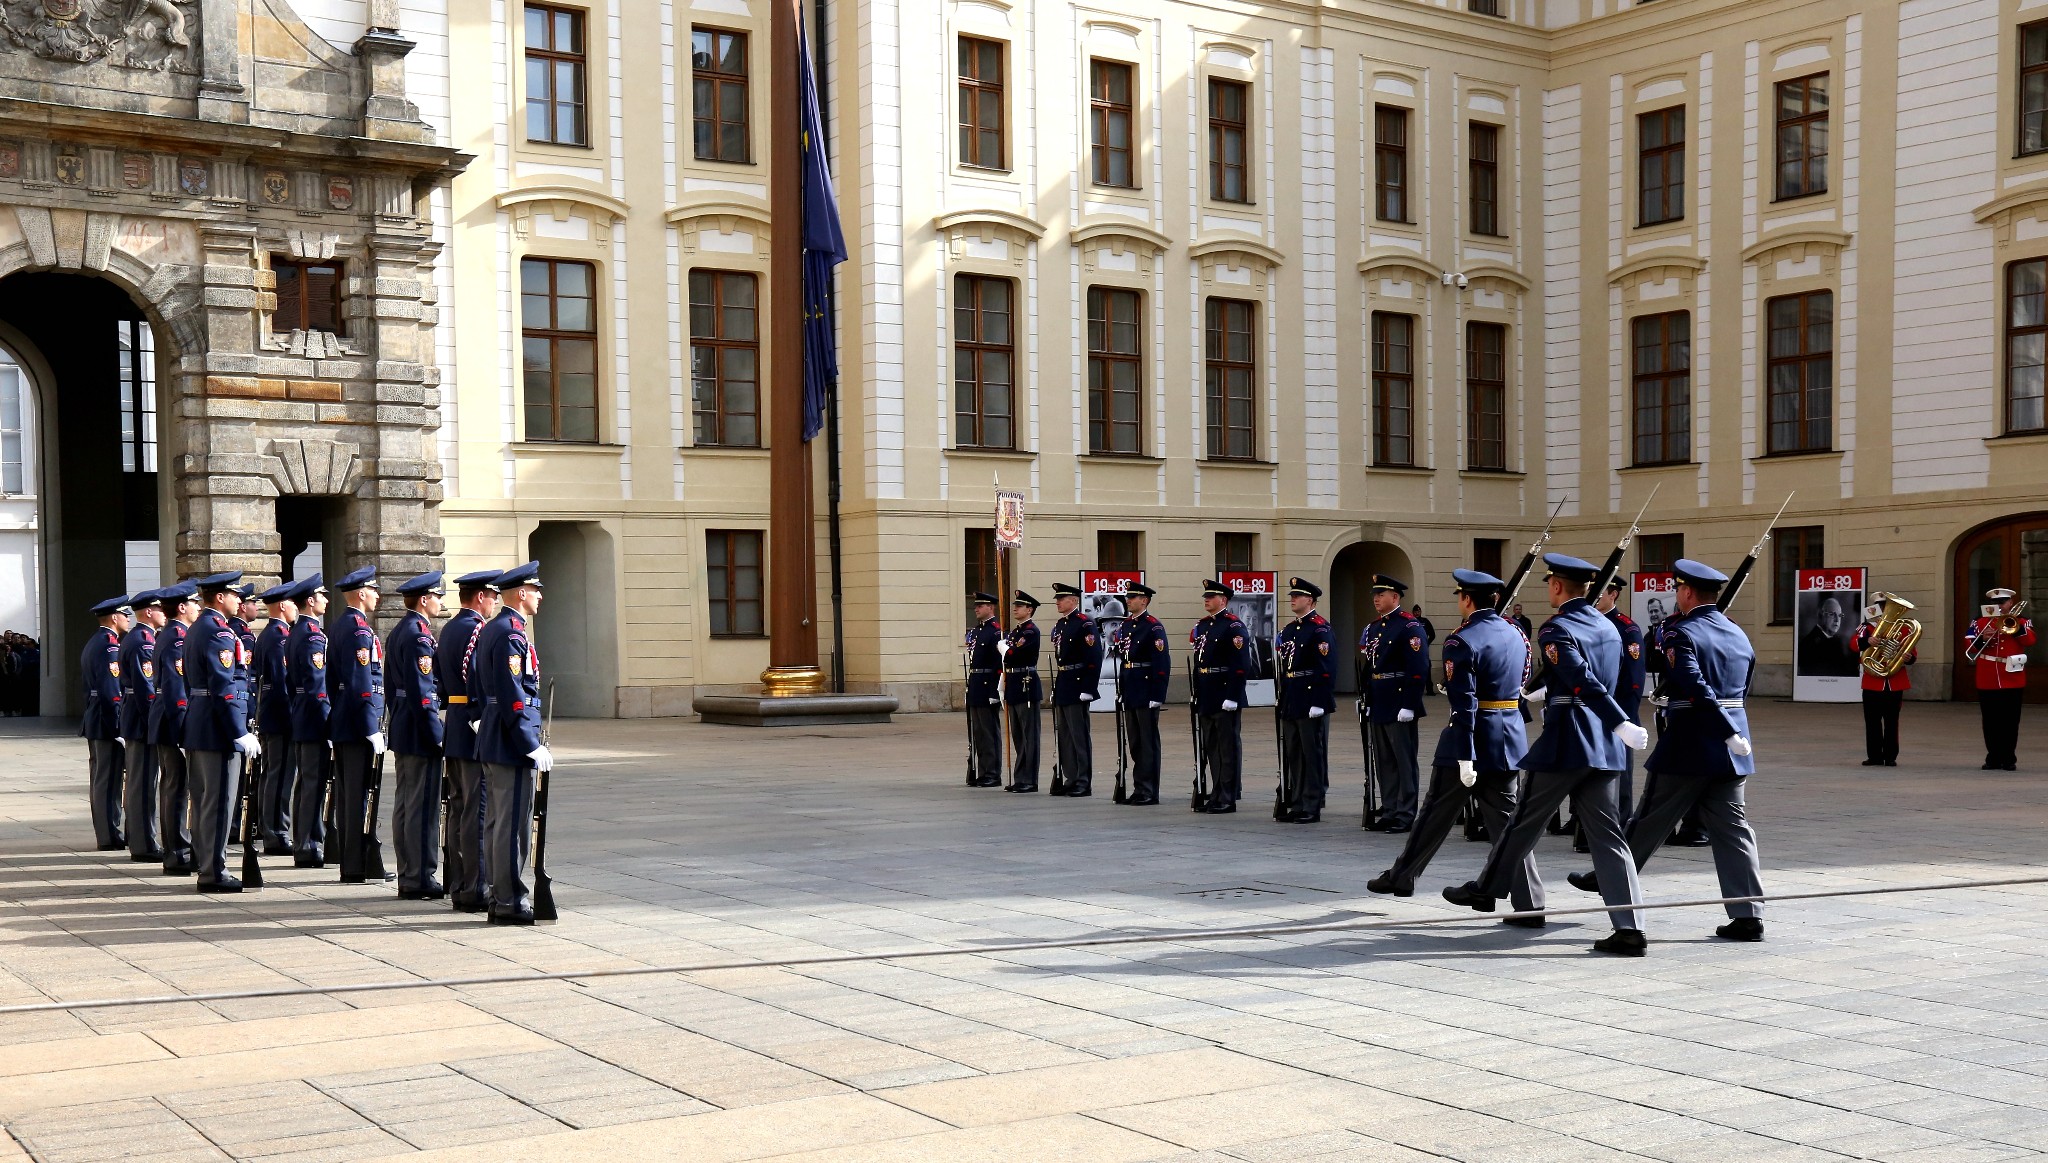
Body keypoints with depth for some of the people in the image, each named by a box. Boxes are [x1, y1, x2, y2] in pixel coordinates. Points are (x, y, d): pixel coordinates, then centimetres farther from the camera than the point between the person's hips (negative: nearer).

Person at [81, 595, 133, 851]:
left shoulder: (92, 643, 17)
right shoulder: (109, 644, -15)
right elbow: (111, 688, -21)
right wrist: (120, 722, -20)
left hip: (94, 721, 10)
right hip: (109, 722, -10)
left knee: (102, 779, 13)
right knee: (110, 779, -6)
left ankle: (105, 832, 19)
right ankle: (110, 836, -2)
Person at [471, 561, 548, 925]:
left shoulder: (489, 629, 15)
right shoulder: (512, 634, -16)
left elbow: (472, 681, 20)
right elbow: (513, 696, -21)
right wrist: (532, 746, -20)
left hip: (491, 743, 11)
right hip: (511, 744, -11)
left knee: (501, 822, 14)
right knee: (514, 823, -6)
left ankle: (500, 895, 21)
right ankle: (510, 902, -2)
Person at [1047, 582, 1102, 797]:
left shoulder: (1085, 624, -11)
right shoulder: (1058, 626, 15)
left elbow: (1094, 659, -17)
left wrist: (1088, 689, -20)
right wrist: (1056, 687, 16)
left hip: (1076, 687, -9)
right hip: (1062, 688, 9)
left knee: (1079, 735, -5)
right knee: (1063, 736, 11)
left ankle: (1084, 783, 0)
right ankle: (1071, 779, 19)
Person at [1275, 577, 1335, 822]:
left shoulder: (1321, 629, -10)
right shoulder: (1288, 630, 16)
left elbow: (1327, 669, -17)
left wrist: (1319, 702, -20)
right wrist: (1281, 700, 14)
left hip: (1311, 704, -9)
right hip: (1290, 703, 9)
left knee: (1313, 755, -2)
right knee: (1293, 755, 11)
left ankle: (1312, 808, 3)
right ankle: (1296, 805, 18)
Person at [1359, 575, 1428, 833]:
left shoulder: (1409, 626, -10)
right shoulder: (1372, 628, 15)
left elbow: (1418, 669, -16)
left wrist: (1408, 705, -19)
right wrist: (1368, 703, 14)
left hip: (1399, 706, -8)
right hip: (1377, 706, 8)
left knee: (1405, 762, -1)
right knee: (1384, 763, 12)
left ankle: (1405, 815, 3)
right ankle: (1389, 812, 19)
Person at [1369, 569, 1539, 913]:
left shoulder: (1462, 641, -14)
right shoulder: (1516, 634, 8)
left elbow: (1464, 703, -19)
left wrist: (1465, 756, -20)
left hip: (1472, 739, -5)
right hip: (1510, 739, 6)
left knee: (1437, 811, 10)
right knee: (1509, 820, 5)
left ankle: (1402, 876, 27)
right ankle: (1529, 905, -1)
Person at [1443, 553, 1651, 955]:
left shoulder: (1557, 630, -11)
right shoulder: (1608, 627, 14)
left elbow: (1585, 683, -23)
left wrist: (1622, 724, -30)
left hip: (1566, 741, -7)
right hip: (1605, 745, 7)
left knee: (1525, 819, 10)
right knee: (1606, 834, 3)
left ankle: (1486, 888, 28)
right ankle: (1629, 929, -5)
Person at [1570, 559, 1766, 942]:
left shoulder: (1683, 634, -12)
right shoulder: (1739, 635, 12)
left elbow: (1697, 688, -24)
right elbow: (1742, 688, 18)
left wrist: (1729, 733, -23)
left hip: (1688, 747, -6)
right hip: (1731, 751, 6)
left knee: (1651, 818, 8)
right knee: (1732, 828, 5)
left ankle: (1610, 880, 26)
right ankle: (1748, 915, 0)